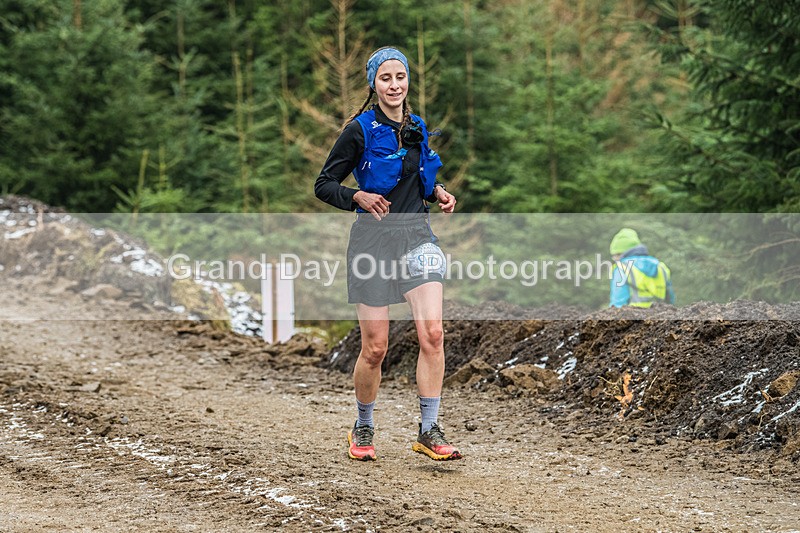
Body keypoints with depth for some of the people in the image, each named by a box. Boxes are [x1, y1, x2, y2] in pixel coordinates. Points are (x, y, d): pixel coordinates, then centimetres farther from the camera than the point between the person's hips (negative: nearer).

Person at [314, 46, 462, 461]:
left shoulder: (416, 127, 11)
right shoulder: (360, 130, -6)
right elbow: (324, 185, -5)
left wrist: (436, 192, 6)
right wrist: (359, 197, -22)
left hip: (416, 237, 4)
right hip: (374, 241, -4)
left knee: (432, 333, -12)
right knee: (375, 347, -1)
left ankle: (429, 432, -7)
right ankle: (362, 429, 21)